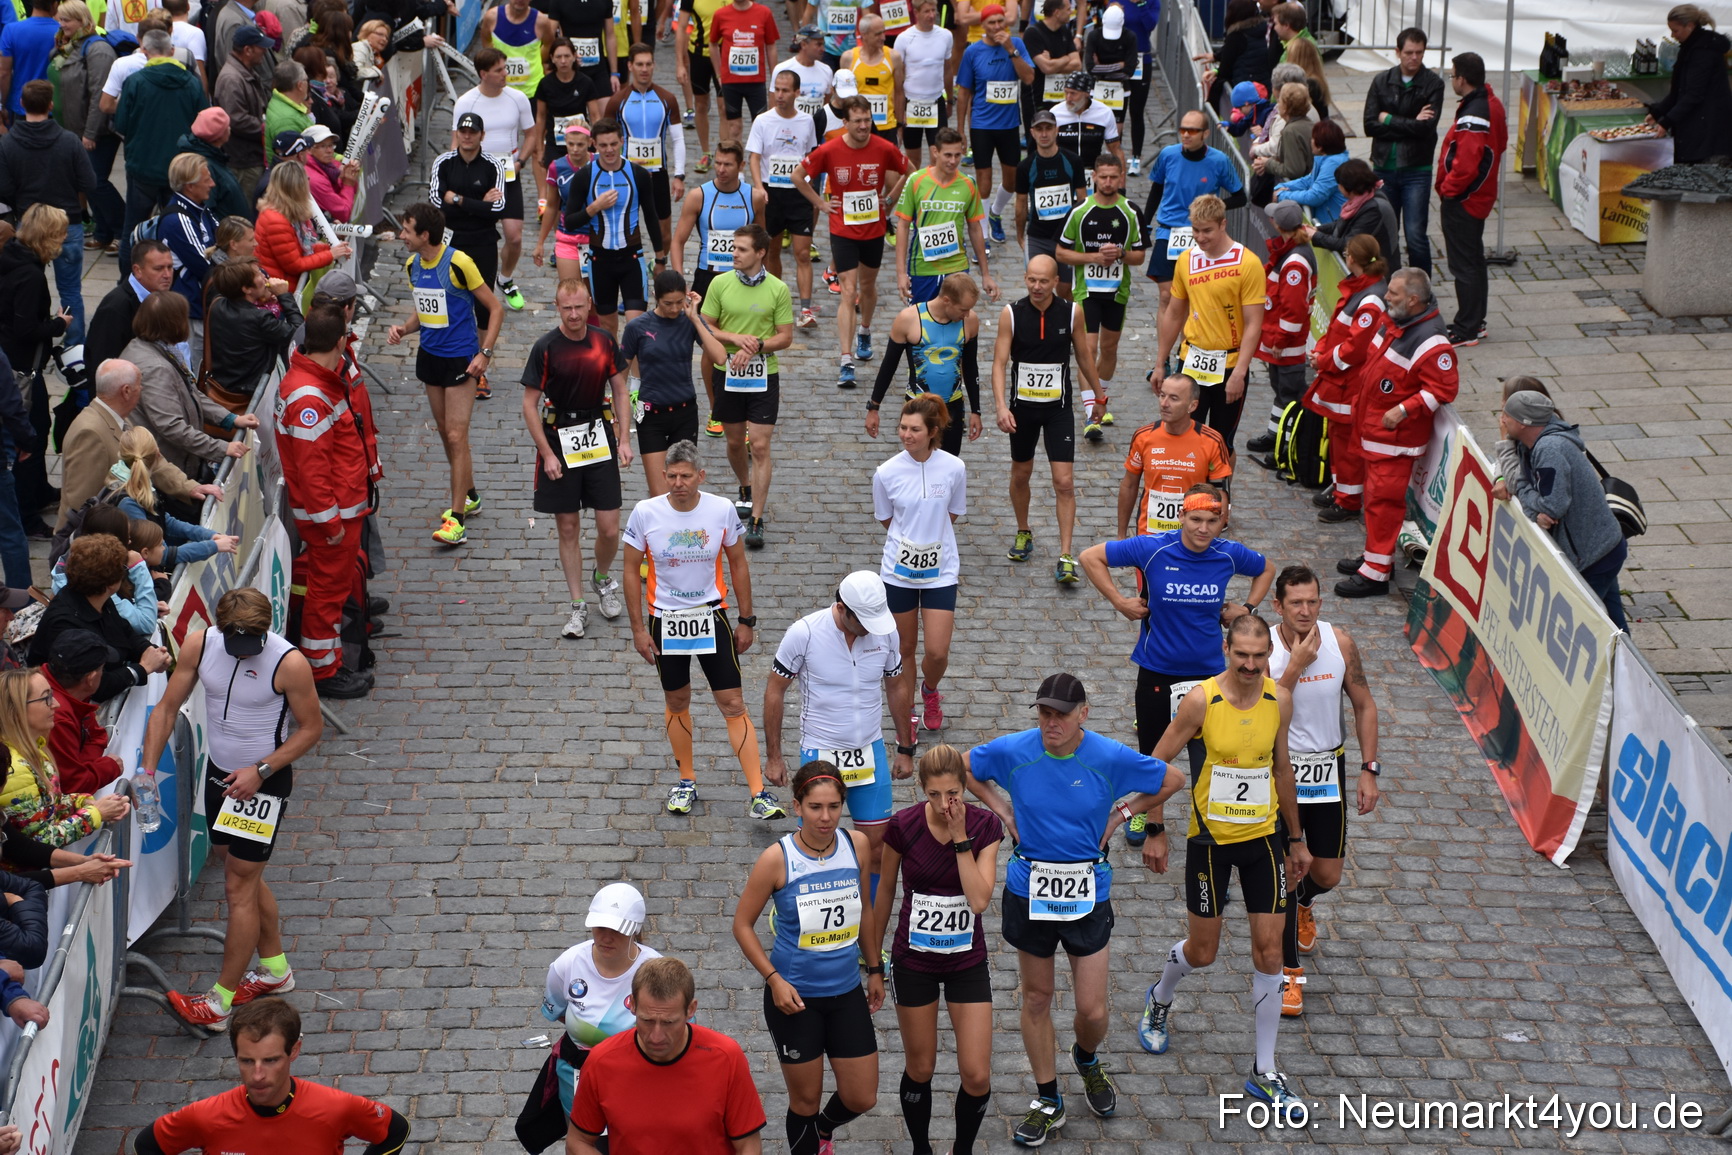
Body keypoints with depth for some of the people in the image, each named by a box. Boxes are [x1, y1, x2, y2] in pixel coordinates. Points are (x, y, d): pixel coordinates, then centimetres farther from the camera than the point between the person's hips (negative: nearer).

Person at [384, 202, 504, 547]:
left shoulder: (458, 264, -18)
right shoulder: (412, 265, 4)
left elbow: (495, 308, -11)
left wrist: (485, 353, -17)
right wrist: (404, 328, -1)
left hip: (461, 358, -8)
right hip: (430, 356, 8)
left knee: (456, 436, -8)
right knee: (446, 432, 15)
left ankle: (457, 520, -6)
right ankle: (469, 496, 34)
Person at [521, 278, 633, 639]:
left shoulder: (604, 341, 0)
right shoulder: (546, 347, -9)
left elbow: (620, 392, 10)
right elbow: (530, 405, -6)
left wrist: (624, 439, 2)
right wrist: (547, 454, -9)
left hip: (599, 439, 2)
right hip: (559, 441, -2)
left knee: (609, 528, 0)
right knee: (568, 528, 5)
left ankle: (603, 579, 31)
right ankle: (578, 606, 15)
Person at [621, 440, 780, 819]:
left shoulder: (722, 510, -10)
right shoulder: (644, 513, -11)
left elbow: (738, 565, 3)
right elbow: (632, 570, -1)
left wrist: (746, 621, 5)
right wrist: (638, 628, -2)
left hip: (712, 617, 0)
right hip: (665, 620, 1)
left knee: (733, 704, -3)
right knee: (676, 702, 13)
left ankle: (758, 794, -3)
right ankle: (687, 781, 33)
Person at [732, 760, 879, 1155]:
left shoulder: (856, 845, -6)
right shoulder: (777, 859, -18)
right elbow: (742, 925, -8)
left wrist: (875, 969, 15)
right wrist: (774, 979, -15)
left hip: (846, 992, 4)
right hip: (794, 996, -4)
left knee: (862, 1099, 10)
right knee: (805, 1099, 8)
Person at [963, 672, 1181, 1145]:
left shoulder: (1111, 758, -13)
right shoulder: (1013, 751, -10)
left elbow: (1172, 782, 3)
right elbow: (963, 768, 10)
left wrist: (1120, 813, -2)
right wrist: (1003, 809, 1)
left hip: (1088, 893, -1)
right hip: (1029, 889, 1)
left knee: (1092, 1010, 2)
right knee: (1036, 998, 12)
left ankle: (1087, 1060, 39)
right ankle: (1047, 1102, 28)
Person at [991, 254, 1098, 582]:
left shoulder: (1072, 313, -7)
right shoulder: (1011, 314, -10)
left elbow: (1084, 355, 7)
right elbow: (1000, 362, -12)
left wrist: (1096, 394, 17)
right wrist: (1001, 406, -24)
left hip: (1059, 406, -1)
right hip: (1022, 405, 1)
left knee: (1064, 481, -8)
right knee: (1021, 473, 16)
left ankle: (1065, 557, -6)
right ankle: (1023, 534, 40)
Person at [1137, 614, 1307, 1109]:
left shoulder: (1279, 700, -4)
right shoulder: (1201, 700, -16)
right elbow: (1155, 764, -8)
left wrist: (1295, 838, 15)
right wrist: (1155, 830, -9)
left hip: (1263, 837, 3)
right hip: (1210, 839, -3)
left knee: (1269, 950, 0)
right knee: (1202, 951, 10)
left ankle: (1264, 1072, 12)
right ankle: (1160, 1000, 46)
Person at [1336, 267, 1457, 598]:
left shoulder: (1430, 341, -23)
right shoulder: (1396, 323, 6)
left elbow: (1444, 388, -24)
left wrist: (1403, 410, -26)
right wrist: (1361, 401, 19)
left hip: (1396, 436, -10)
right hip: (1373, 431, 10)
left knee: (1384, 498, -6)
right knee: (1376, 494, 19)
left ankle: (1376, 573, -1)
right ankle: (1373, 556, 33)